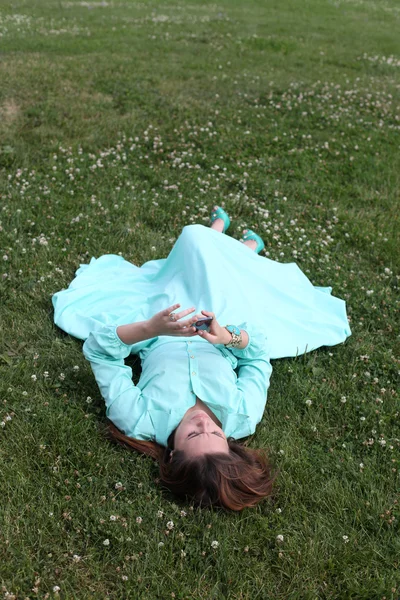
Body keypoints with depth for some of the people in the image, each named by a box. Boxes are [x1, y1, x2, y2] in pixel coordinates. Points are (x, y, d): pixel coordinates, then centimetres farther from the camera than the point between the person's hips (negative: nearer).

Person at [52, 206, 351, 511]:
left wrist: (148, 328, -52)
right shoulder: (241, 419, -39)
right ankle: (247, 248, 61)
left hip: (159, 341, 1)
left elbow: (99, 349, -37)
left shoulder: (138, 421, -44)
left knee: (195, 236, 12)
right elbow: (258, 357, -23)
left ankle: (218, 229, 53)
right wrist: (230, 337, -42)